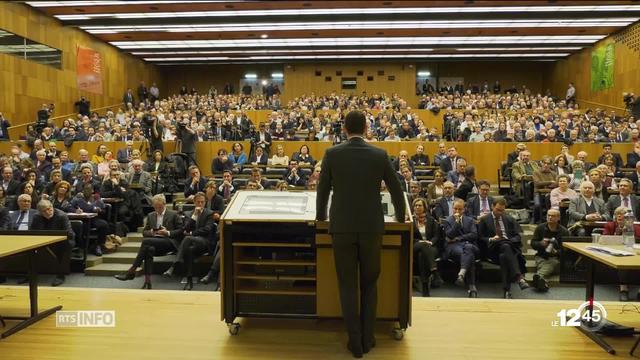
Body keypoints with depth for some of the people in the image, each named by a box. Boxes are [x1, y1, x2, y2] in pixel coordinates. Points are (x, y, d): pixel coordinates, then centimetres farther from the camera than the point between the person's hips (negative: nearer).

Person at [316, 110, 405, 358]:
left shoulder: (332, 154, -3)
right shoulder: (380, 155, -1)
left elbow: (322, 190, 3)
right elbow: (396, 191, 6)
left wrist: (320, 215, 21)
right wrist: (400, 216, 24)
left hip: (342, 228, -1)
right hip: (372, 227, 1)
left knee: (348, 286, 9)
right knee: (369, 284, 16)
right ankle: (367, 339, 22)